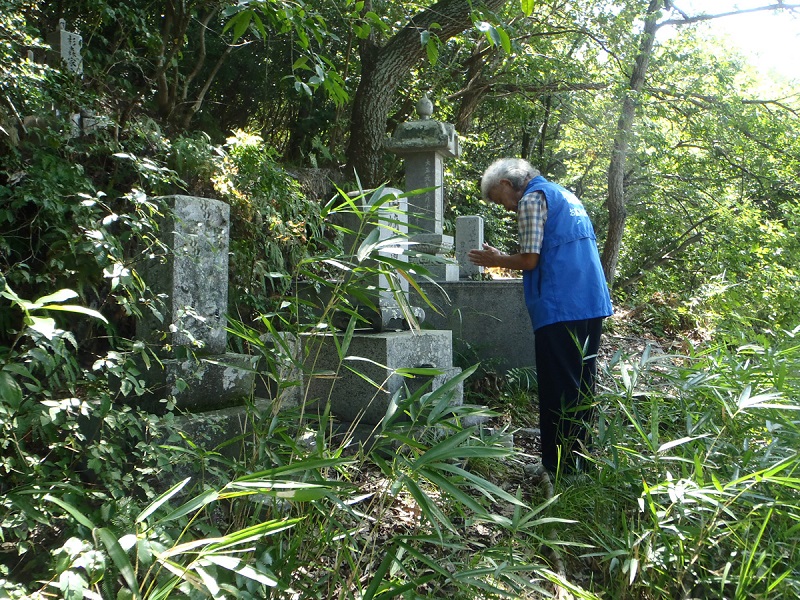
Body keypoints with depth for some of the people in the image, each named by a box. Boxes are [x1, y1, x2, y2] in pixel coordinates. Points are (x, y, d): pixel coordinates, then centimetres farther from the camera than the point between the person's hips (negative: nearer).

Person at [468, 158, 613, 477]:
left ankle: (559, 466, 4)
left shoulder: (532, 199, -6)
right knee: (582, 386, 15)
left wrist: (497, 260, 5)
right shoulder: (566, 195, 22)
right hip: (593, 304, 9)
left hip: (559, 309, -9)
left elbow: (529, 260, -12)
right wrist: (505, 259, 24)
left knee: (558, 391, -2)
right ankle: (582, 459, 25)